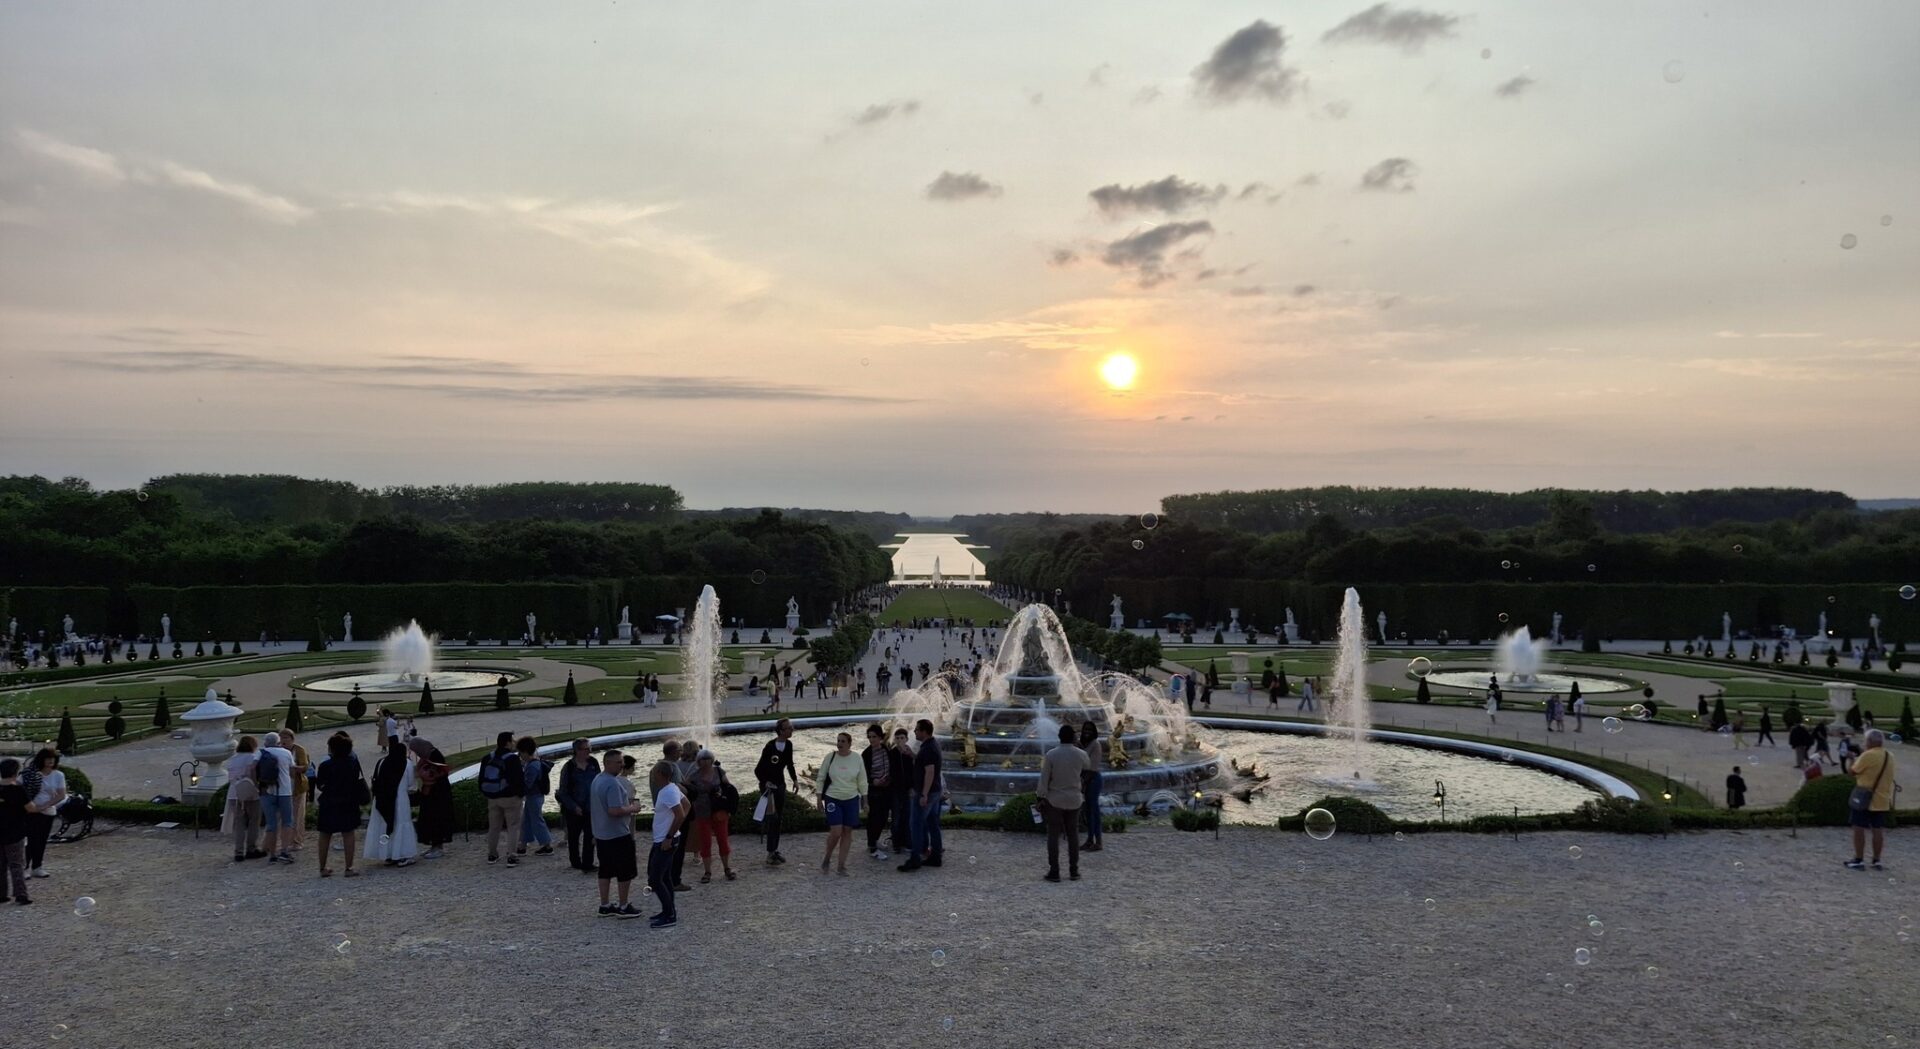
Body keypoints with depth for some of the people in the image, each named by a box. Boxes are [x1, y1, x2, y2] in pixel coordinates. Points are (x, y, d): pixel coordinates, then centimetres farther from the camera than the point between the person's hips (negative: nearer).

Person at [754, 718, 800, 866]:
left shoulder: (788, 745, 1)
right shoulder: (770, 746, -21)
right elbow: (758, 770, -18)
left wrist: (795, 780, 7)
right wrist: (765, 782, -30)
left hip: (780, 785, 7)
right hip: (768, 785, -7)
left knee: (778, 819, 11)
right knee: (772, 818, -12)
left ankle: (775, 851, 21)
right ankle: (770, 854, -8)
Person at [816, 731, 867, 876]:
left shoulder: (857, 759, -2)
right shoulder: (830, 757, -6)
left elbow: (862, 781, 6)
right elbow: (820, 779, 2)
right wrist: (819, 799, 1)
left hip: (851, 800, 2)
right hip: (832, 799, -2)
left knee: (847, 832, 2)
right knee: (836, 832, -11)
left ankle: (842, 865, 12)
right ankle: (827, 858, 15)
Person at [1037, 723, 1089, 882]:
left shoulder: (1051, 754, -13)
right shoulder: (1081, 754, -6)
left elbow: (1044, 778, -10)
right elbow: (1086, 768, 17)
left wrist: (1041, 798, -2)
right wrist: (1079, 748, 24)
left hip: (1054, 800, -2)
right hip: (1074, 800, 2)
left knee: (1053, 835, 3)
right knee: (1073, 835, 11)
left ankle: (1054, 872, 2)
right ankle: (1073, 871, 12)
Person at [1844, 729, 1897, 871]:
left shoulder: (1868, 755, -17)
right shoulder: (1890, 757, 8)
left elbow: (1852, 771, -8)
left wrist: (1853, 760, 7)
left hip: (1864, 797, -7)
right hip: (1882, 799, 7)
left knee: (1859, 828, -1)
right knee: (1878, 830, 10)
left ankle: (1859, 860, 0)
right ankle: (1876, 861, 15)